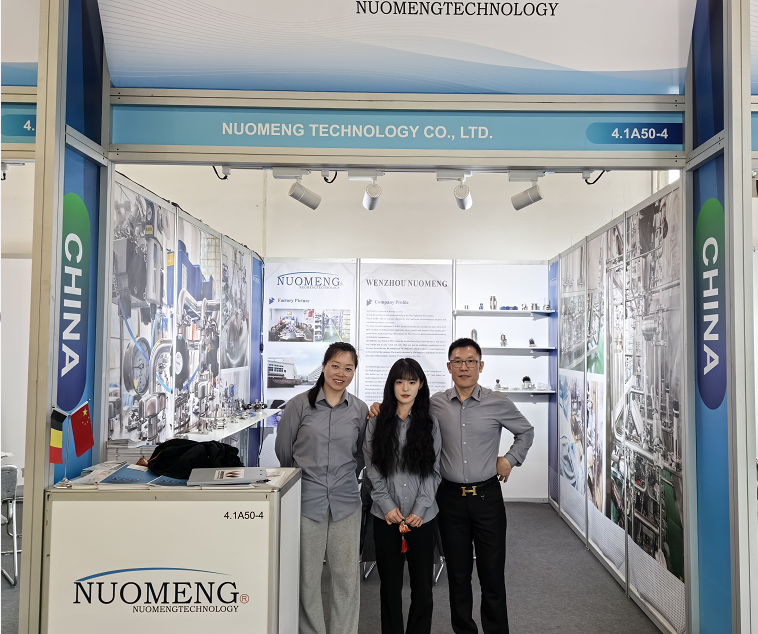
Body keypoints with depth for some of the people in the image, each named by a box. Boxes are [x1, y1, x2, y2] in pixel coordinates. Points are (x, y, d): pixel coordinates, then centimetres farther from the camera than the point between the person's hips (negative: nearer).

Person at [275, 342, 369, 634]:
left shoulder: (360, 409, 3)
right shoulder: (299, 404, -4)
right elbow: (283, 450, 6)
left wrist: (345, 478, 11)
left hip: (345, 501, 2)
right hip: (307, 500, -2)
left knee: (347, 575, 7)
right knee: (307, 576, 7)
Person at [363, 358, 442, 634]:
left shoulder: (430, 423, 3)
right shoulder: (377, 423, 2)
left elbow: (433, 470, 1)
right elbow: (372, 470, 1)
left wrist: (420, 509, -9)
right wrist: (388, 506, -9)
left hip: (423, 516, 0)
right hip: (386, 516, 0)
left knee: (422, 582, 7)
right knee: (390, 583, 9)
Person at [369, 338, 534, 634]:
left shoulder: (498, 403, -2)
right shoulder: (435, 403, 0)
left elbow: (525, 432, 14)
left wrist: (510, 459, 4)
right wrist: (383, 407, -3)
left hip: (487, 496, -1)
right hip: (450, 496, 1)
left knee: (492, 573, 5)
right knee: (457, 573, 12)